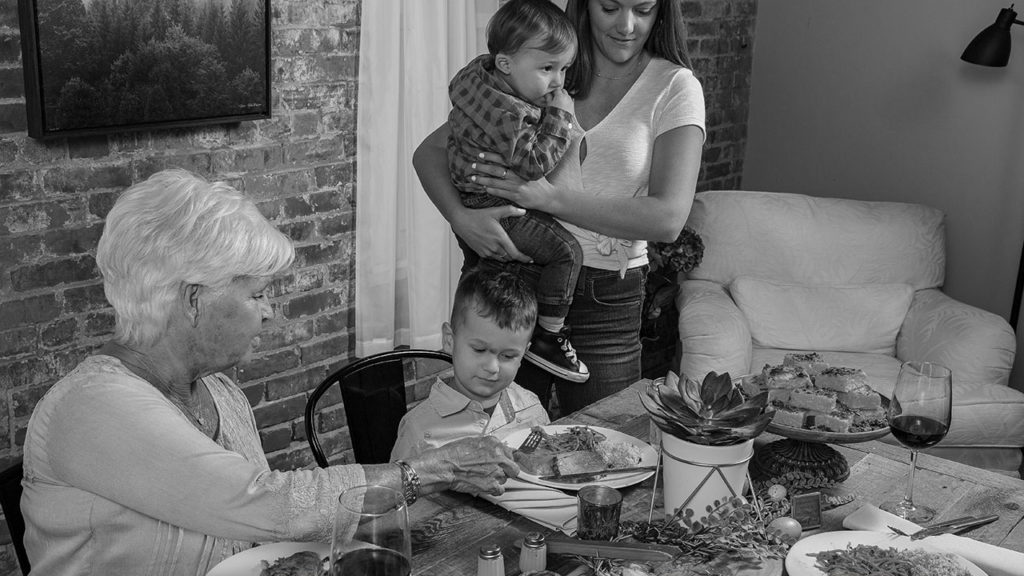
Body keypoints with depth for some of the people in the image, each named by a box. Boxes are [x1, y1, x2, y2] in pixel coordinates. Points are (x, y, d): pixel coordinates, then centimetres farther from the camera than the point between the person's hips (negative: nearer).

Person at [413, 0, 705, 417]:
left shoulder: (674, 87, -3)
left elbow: (668, 218, -16)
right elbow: (430, 151, 2)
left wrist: (548, 197, -22)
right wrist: (461, 218, -19)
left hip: (604, 300, -1)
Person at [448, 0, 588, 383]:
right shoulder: (506, 114, -27)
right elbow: (533, 162, -29)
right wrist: (561, 117, -22)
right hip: (493, 210, -11)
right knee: (565, 249, -17)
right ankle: (547, 338, -11)